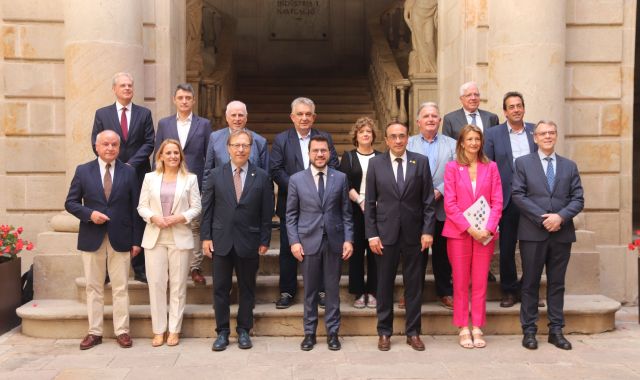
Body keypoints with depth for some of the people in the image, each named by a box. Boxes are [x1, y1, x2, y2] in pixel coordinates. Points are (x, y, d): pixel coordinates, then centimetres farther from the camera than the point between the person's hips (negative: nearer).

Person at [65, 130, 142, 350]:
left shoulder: (129, 172, 4)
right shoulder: (83, 171, 4)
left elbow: (135, 208, 3)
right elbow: (71, 202, 5)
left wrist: (136, 240, 0)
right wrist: (89, 214, -14)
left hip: (120, 239, 0)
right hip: (92, 239, 1)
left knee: (121, 288, 4)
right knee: (93, 287, 8)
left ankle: (122, 331, 11)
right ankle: (94, 332, 17)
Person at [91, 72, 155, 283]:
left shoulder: (144, 113, 7)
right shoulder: (102, 114, 7)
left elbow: (149, 143, 0)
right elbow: (96, 144, 3)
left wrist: (131, 164, -11)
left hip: (138, 175, 0)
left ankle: (139, 269, 11)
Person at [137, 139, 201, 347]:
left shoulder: (190, 179, 5)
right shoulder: (150, 178, 9)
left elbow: (196, 208, 1)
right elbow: (142, 206, 6)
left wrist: (180, 217, -14)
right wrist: (153, 217, -12)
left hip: (180, 238, -1)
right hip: (154, 237, 1)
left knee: (178, 285, 2)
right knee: (156, 283, 1)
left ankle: (174, 330, 11)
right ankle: (158, 330, 11)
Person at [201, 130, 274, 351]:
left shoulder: (262, 177, 0)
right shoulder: (216, 175, 3)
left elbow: (266, 213, 0)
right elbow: (207, 208, 3)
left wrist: (264, 241, -3)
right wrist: (206, 237, -2)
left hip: (249, 242, 0)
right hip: (221, 240, 1)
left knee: (247, 288, 10)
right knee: (220, 289, 6)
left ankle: (244, 330, 24)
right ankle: (222, 332, 19)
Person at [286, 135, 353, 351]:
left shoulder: (340, 178, 4)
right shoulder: (296, 179, 2)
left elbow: (346, 213, 5)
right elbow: (291, 214, 3)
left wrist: (348, 239, -2)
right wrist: (294, 241, -5)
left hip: (334, 241, 1)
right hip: (308, 241, 0)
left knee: (332, 289, 8)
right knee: (310, 290, 8)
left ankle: (332, 332, 19)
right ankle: (309, 332, 20)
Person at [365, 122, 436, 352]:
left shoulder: (421, 162, 2)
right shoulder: (376, 163, 2)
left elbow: (428, 201, 2)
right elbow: (370, 203, 1)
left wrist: (428, 231, -5)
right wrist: (372, 234, -4)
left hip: (413, 233, 0)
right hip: (385, 233, 0)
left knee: (414, 285, 8)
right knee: (385, 285, 8)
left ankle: (413, 332, 21)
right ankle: (384, 332, 21)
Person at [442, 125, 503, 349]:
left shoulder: (491, 167, 7)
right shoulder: (452, 167, 2)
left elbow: (497, 202, 3)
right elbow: (450, 204, -4)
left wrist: (488, 228, -11)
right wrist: (469, 228, -13)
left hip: (486, 233, 2)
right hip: (459, 231, -1)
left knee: (480, 283, 5)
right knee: (461, 282, 4)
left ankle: (477, 328, 14)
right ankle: (463, 329, 13)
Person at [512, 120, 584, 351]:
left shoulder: (569, 166, 12)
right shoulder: (523, 163, 5)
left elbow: (578, 199, 6)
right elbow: (518, 195, -5)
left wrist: (560, 217, -12)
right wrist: (542, 218, -13)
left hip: (562, 234, 3)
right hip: (533, 233, -2)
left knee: (557, 284, 9)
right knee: (530, 283, 3)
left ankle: (556, 331, 17)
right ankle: (529, 331, 11)